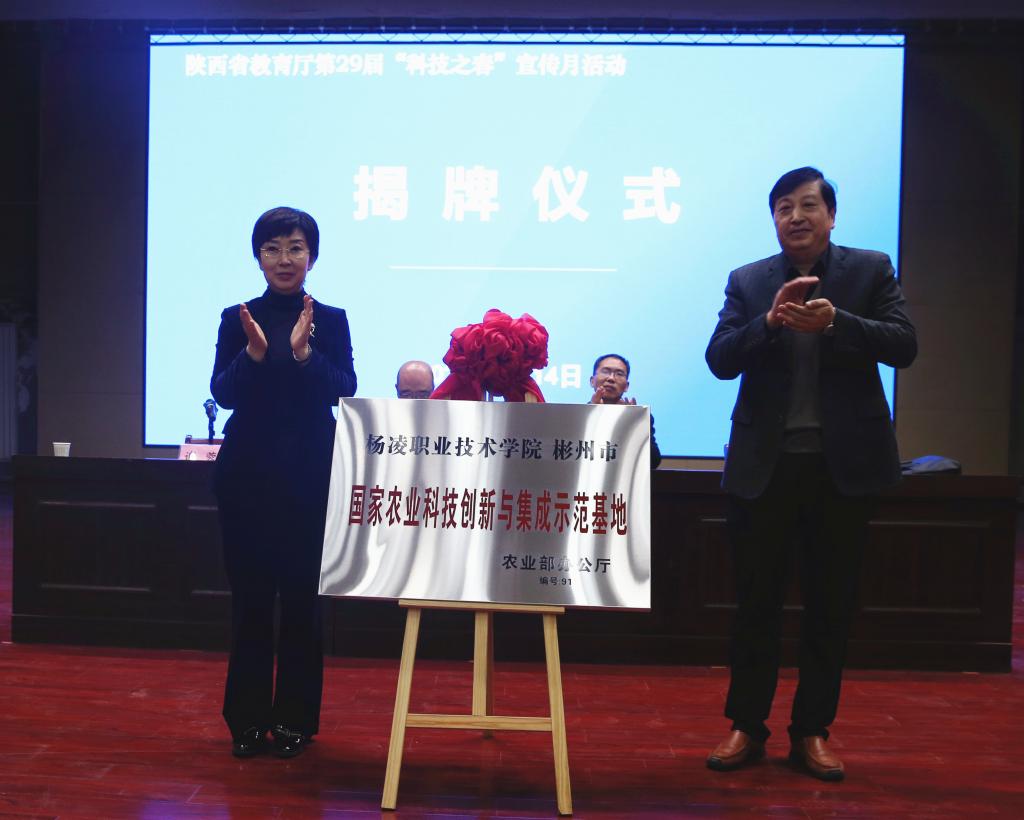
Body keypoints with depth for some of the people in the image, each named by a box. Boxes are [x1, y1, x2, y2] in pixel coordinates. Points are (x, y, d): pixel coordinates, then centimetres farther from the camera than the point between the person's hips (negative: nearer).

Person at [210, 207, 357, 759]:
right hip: (247, 474, 1)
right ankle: (248, 719, 21)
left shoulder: (331, 320, 4)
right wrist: (253, 353, -20)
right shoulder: (237, 319, 6)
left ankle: (294, 719, 19)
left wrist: (304, 353, -23)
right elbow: (221, 392, -4)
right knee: (249, 598, 7)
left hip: (309, 477, -1)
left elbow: (345, 387, -8)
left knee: (302, 599, 4)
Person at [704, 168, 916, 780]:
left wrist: (834, 322, -22)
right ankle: (747, 727, 22)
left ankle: (813, 731, 25)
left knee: (832, 604, 9)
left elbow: (904, 345, -7)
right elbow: (720, 359, -4)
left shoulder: (871, 269, 3)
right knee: (757, 602, 8)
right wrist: (771, 320, -21)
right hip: (765, 462, 0)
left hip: (843, 462, 0)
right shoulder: (748, 282, 5)